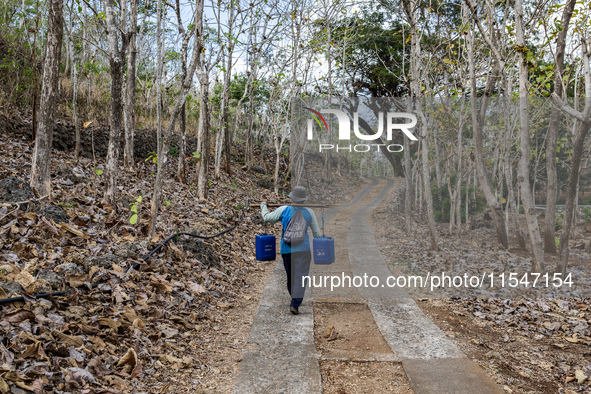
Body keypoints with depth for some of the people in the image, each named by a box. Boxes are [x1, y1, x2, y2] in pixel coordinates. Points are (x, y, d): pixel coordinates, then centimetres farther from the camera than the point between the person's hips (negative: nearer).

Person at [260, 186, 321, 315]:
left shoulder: (283, 210, -1)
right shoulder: (309, 212, 2)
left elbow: (267, 218, 9)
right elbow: (316, 232, 7)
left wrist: (263, 205, 26)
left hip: (287, 249, 2)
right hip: (303, 249, -2)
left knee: (290, 275, 18)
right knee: (300, 276, -5)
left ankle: (295, 301, 34)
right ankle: (295, 304, -17)